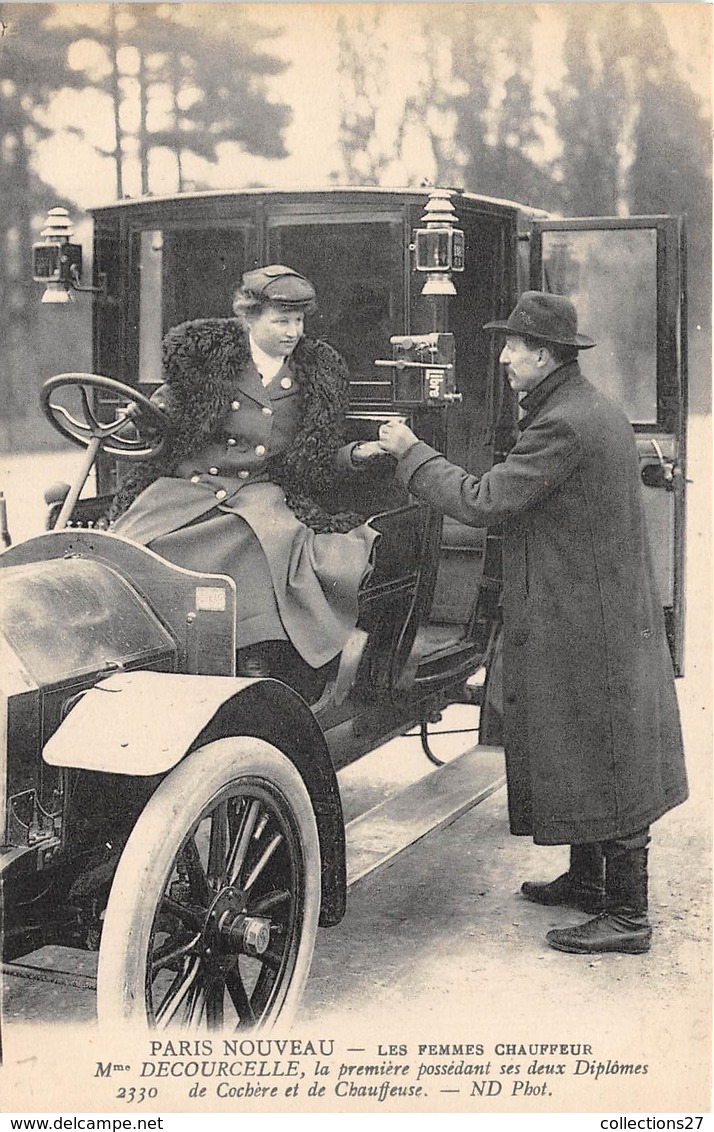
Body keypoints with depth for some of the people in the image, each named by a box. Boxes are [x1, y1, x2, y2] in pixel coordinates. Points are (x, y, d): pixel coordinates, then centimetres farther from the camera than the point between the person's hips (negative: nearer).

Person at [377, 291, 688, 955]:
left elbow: (482, 503, -21)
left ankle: (627, 917, 8)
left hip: (584, 626, -10)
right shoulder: (596, 411, 12)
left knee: (602, 762, -2)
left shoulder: (562, 425, -21)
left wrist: (410, 452, -11)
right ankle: (587, 881, 33)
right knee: (594, 758, 19)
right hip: (611, 617, 10)